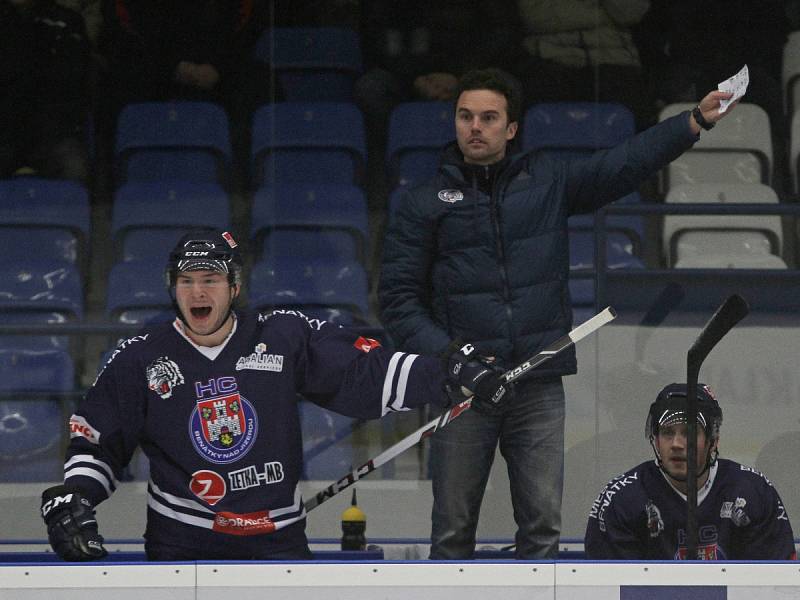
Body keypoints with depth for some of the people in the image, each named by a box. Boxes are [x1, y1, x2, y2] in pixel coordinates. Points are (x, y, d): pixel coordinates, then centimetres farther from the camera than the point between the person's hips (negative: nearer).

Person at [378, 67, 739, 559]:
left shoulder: (548, 183, 9)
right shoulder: (425, 204, 5)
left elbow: (625, 164, -1)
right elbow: (399, 297, 2)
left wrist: (695, 122, -16)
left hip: (540, 389, 1)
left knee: (543, 524, 1)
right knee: (453, 528, 3)